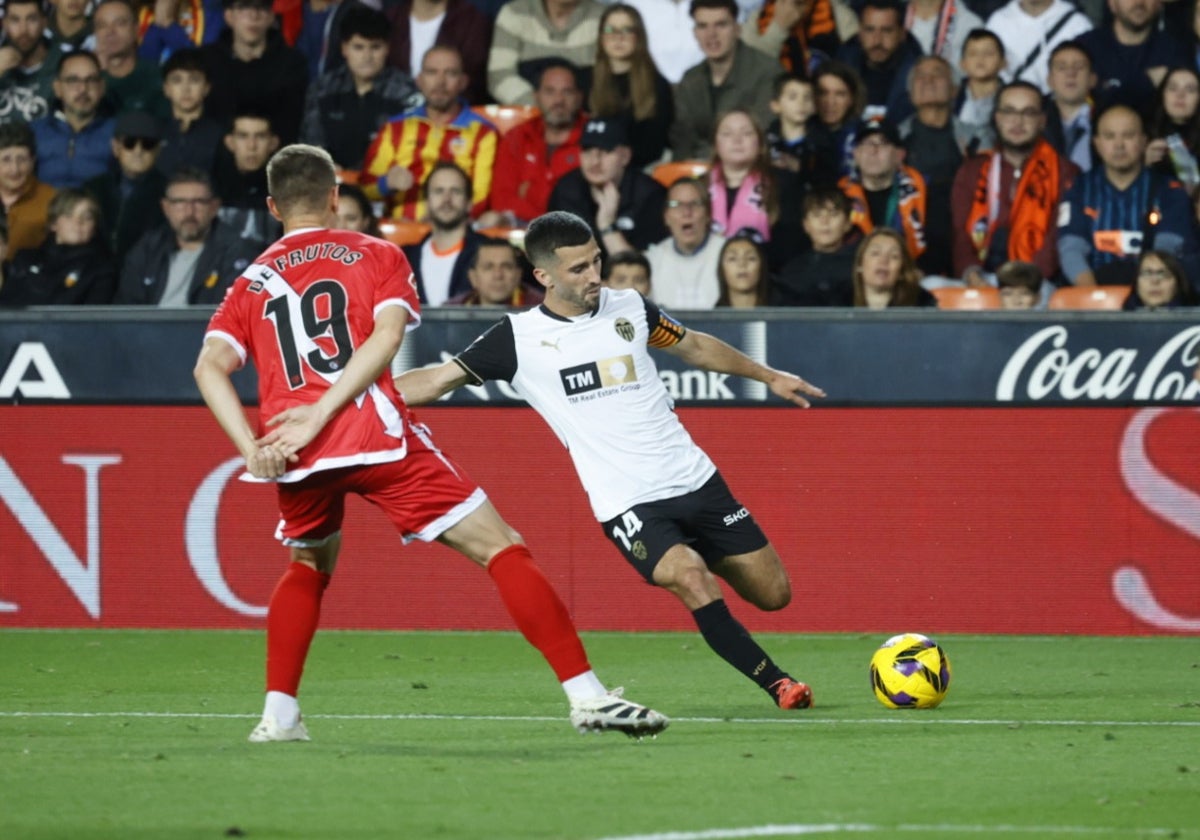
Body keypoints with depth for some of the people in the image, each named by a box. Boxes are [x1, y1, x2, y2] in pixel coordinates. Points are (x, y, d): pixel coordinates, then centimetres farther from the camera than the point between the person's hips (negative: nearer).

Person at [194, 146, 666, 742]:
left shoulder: (252, 284, 20)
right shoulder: (376, 256, 13)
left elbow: (210, 366, 3)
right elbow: (386, 335, -7)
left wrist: (252, 449, -5)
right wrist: (320, 415, -12)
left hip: (297, 453, 4)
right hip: (377, 438, -4)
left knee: (309, 566, 32)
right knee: (500, 549, -1)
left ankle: (278, 714, 21)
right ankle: (586, 695, -9)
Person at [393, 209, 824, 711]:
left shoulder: (628, 308, 5)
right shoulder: (518, 339, -6)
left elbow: (694, 346, 22)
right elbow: (439, 379, -5)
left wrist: (768, 376, 28)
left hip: (695, 481, 4)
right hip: (628, 504, -4)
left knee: (773, 594, 4)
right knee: (694, 581, -29)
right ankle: (777, 684, -15)